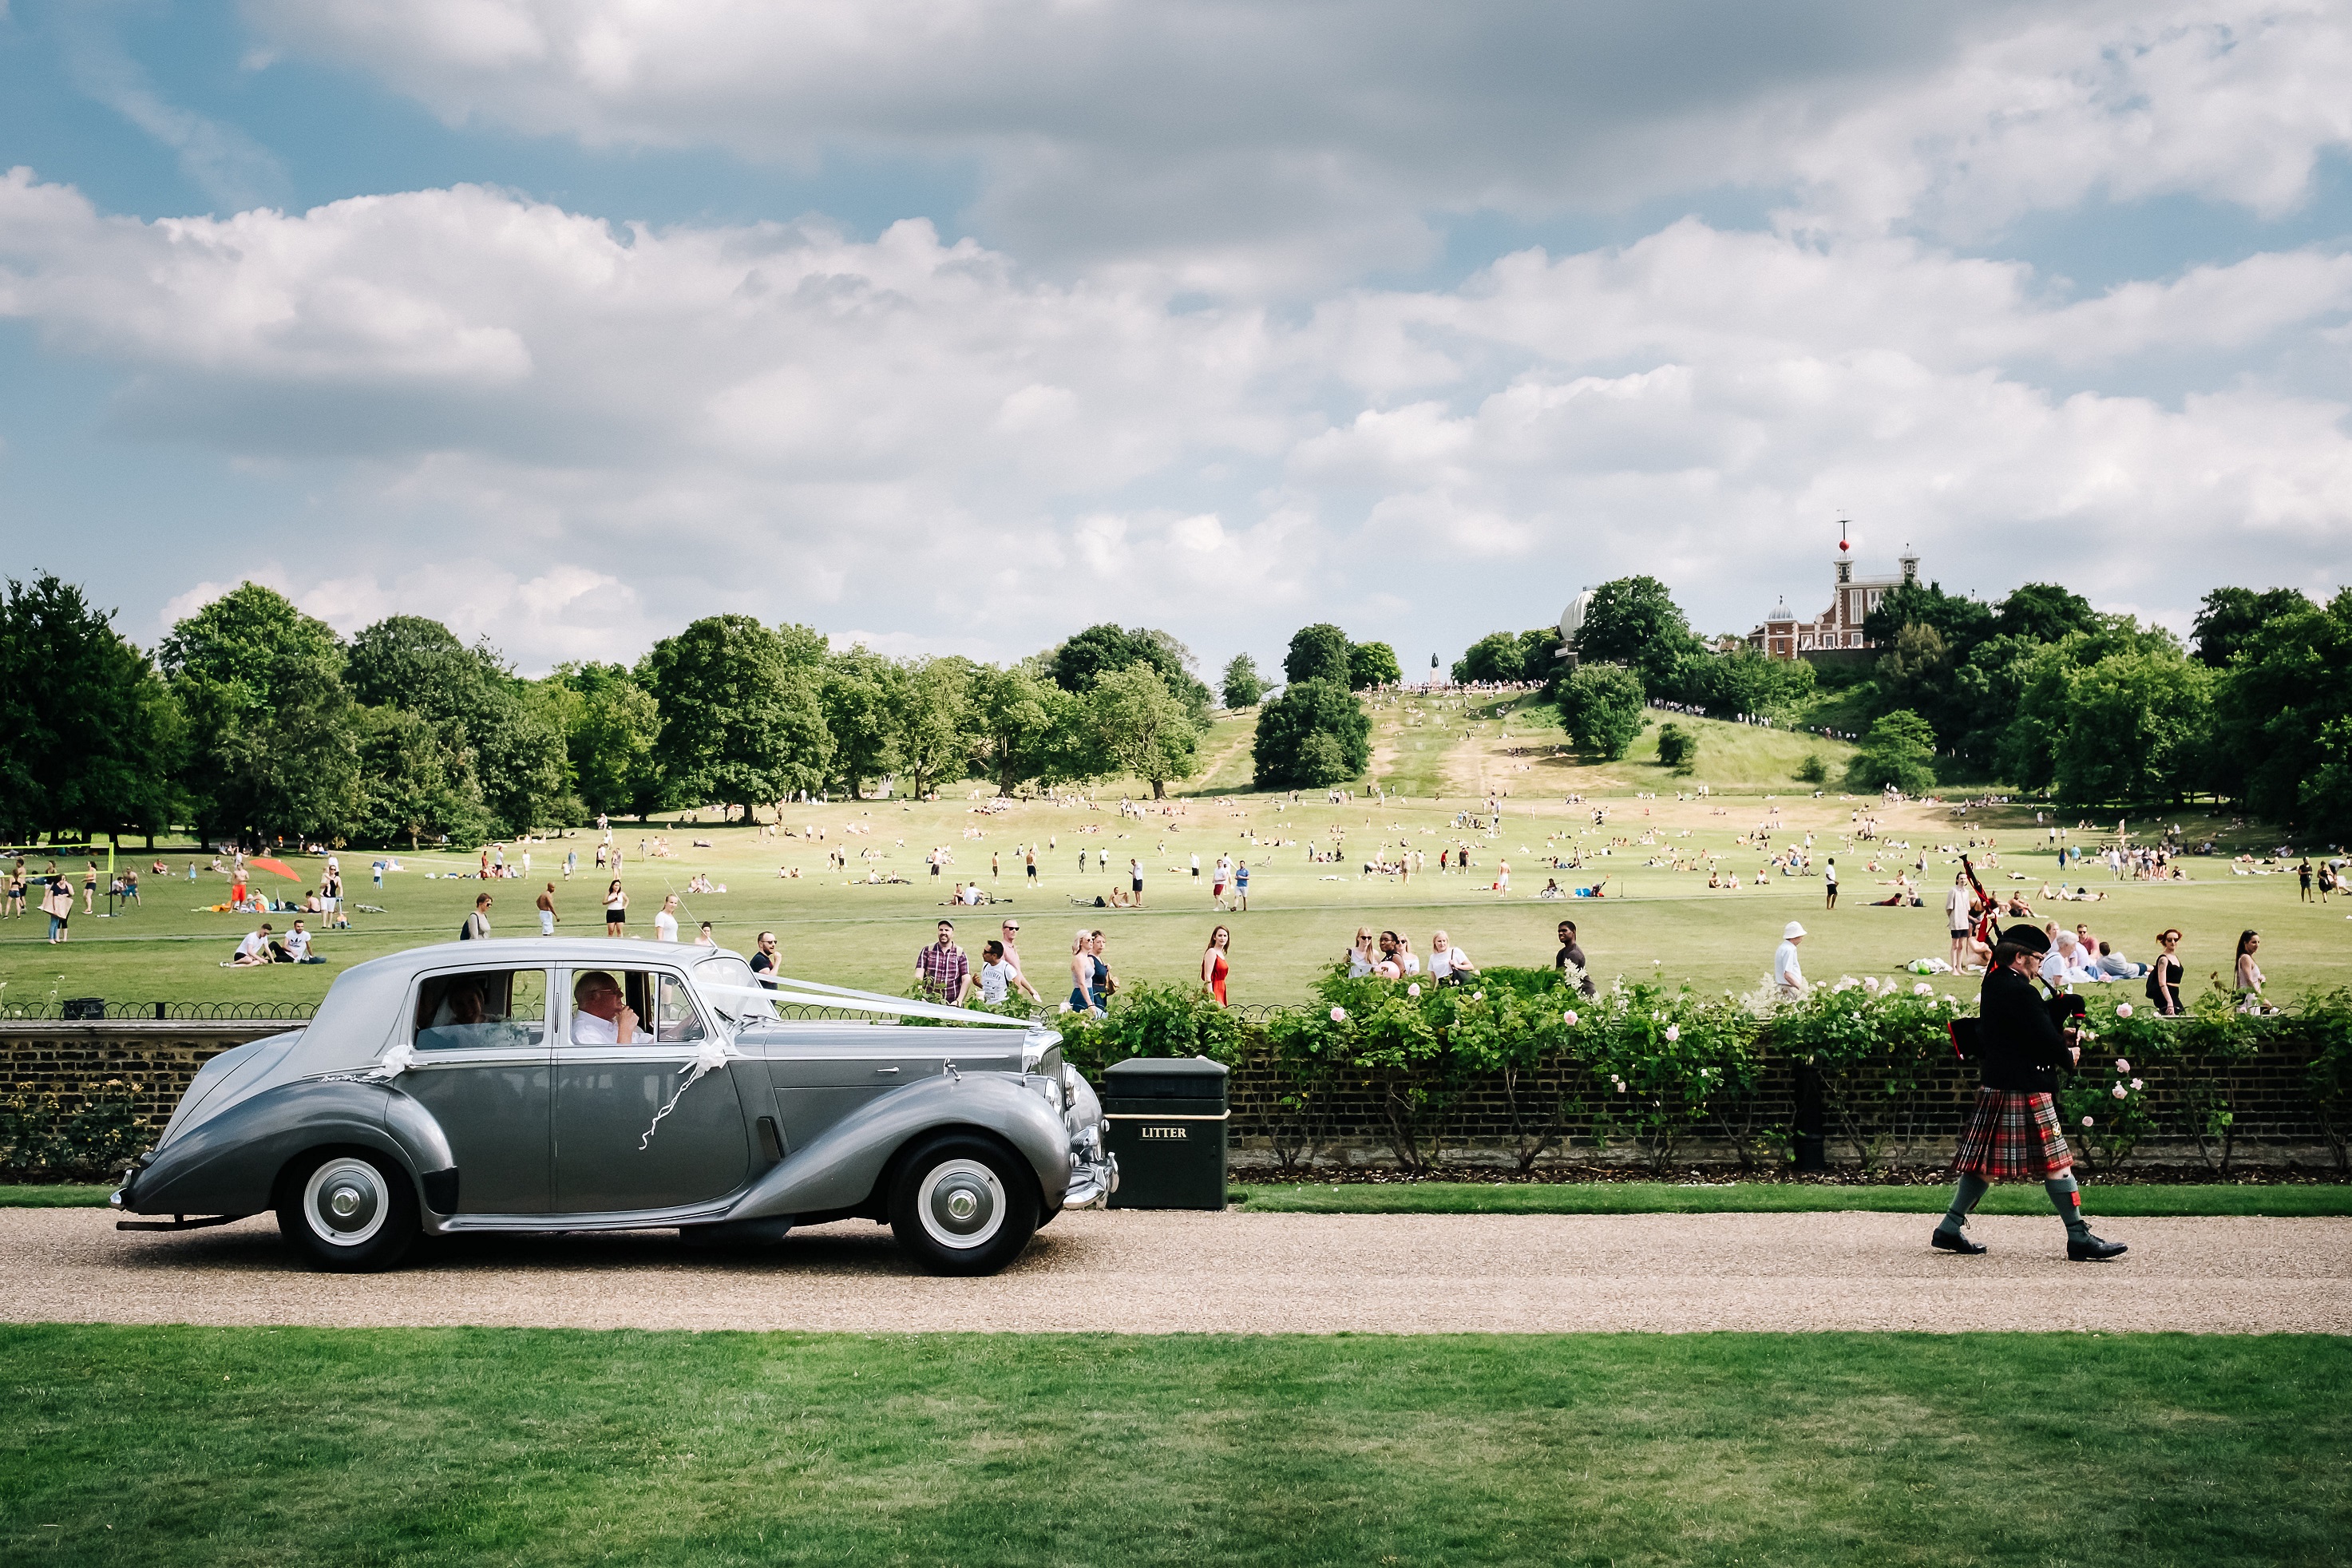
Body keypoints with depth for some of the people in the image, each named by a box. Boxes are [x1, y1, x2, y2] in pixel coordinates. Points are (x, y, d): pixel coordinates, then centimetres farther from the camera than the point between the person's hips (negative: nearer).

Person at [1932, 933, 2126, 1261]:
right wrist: (2068, 1055, 1)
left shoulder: (1993, 984, 13)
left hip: (1994, 1086, 10)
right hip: (2024, 1090, -10)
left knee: (1985, 1162, 12)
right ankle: (2079, 1237, 2)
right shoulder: (2021, 992, -18)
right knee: (2055, 1161, -3)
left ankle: (1950, 1228, 12)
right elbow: (2045, 1041, -18)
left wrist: (2058, 1036, 13)